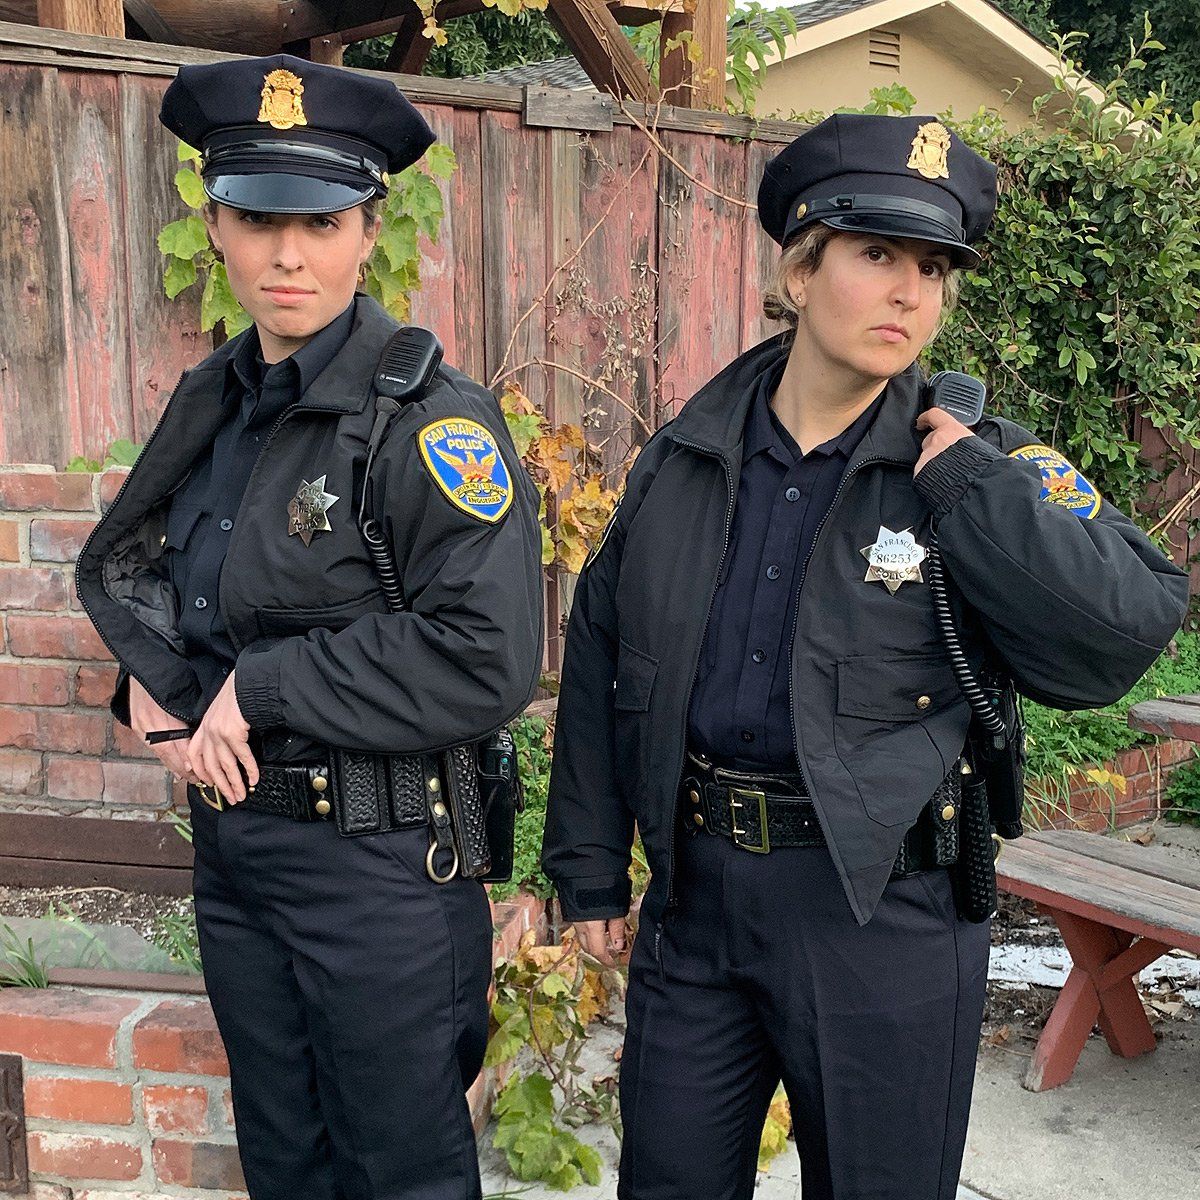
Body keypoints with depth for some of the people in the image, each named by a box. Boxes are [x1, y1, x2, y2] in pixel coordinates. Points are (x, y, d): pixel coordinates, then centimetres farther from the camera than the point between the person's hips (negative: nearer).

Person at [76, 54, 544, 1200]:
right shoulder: (213, 400, 6)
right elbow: (121, 565, 19)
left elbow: (486, 662, -26)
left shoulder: (434, 418, -17)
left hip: (379, 859, -6)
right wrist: (154, 685, -1)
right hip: (230, 840, 7)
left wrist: (261, 686, -19)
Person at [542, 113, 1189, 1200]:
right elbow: (600, 660, 7)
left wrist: (964, 480, -20)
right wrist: (589, 865, 7)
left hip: (887, 914, -2)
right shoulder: (679, 461, 2)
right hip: (694, 892, 3)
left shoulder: (984, 475, -5)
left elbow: (1131, 630, -20)